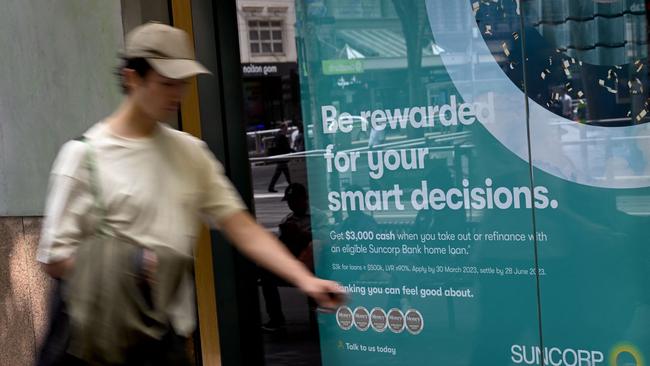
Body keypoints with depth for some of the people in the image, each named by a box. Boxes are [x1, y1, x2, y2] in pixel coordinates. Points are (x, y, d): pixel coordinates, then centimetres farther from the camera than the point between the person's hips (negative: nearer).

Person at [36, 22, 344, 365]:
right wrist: (127, 268, -17)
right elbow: (54, 258, -9)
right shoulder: (85, 153, -8)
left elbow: (242, 228, 0)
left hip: (172, 335, 4)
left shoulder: (190, 152, 5)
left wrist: (305, 279, -10)